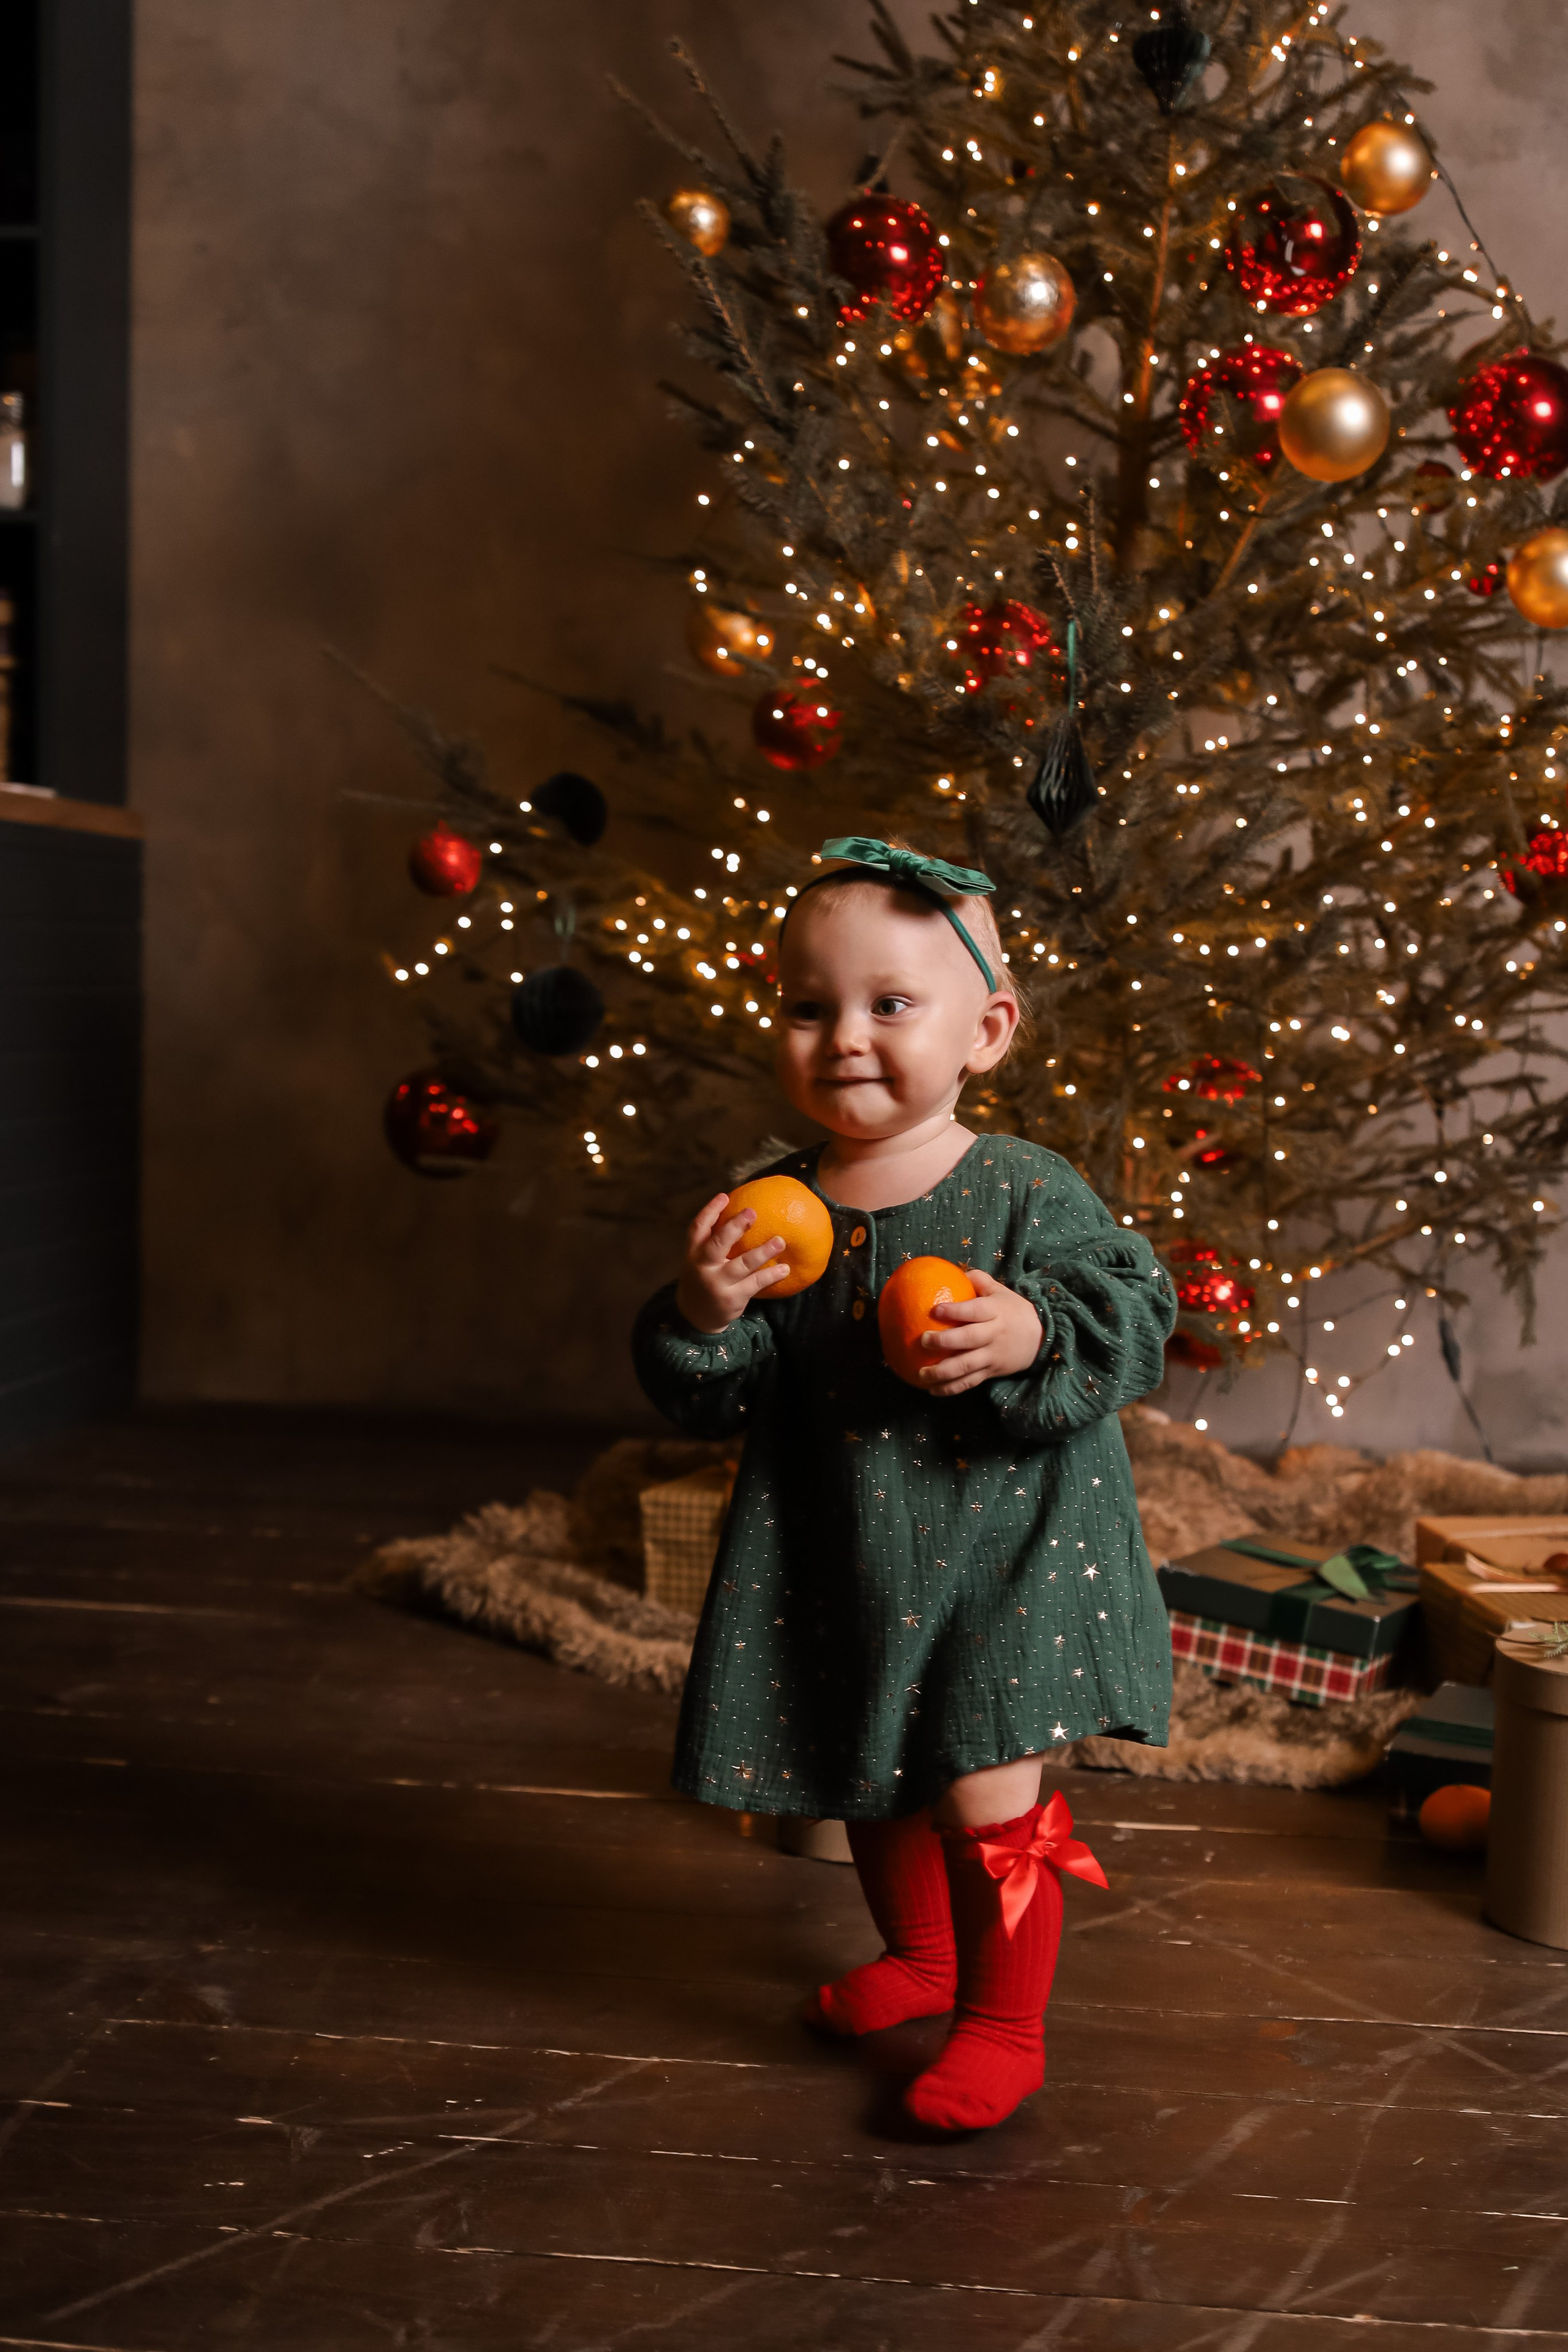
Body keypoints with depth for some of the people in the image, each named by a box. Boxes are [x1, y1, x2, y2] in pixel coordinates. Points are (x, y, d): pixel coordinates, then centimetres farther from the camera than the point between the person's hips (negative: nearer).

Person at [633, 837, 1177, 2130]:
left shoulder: (1028, 1192, -14)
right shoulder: (769, 1209, -4)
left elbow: (1139, 1311, -12)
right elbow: (719, 1399, -1)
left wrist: (1034, 1339, -29)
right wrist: (703, 1317, -21)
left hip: (1001, 1551, -4)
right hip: (841, 1566, 5)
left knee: (990, 1797, -3)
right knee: (877, 1783, 21)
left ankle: (1005, 2022, 21)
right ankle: (922, 1954, 48)